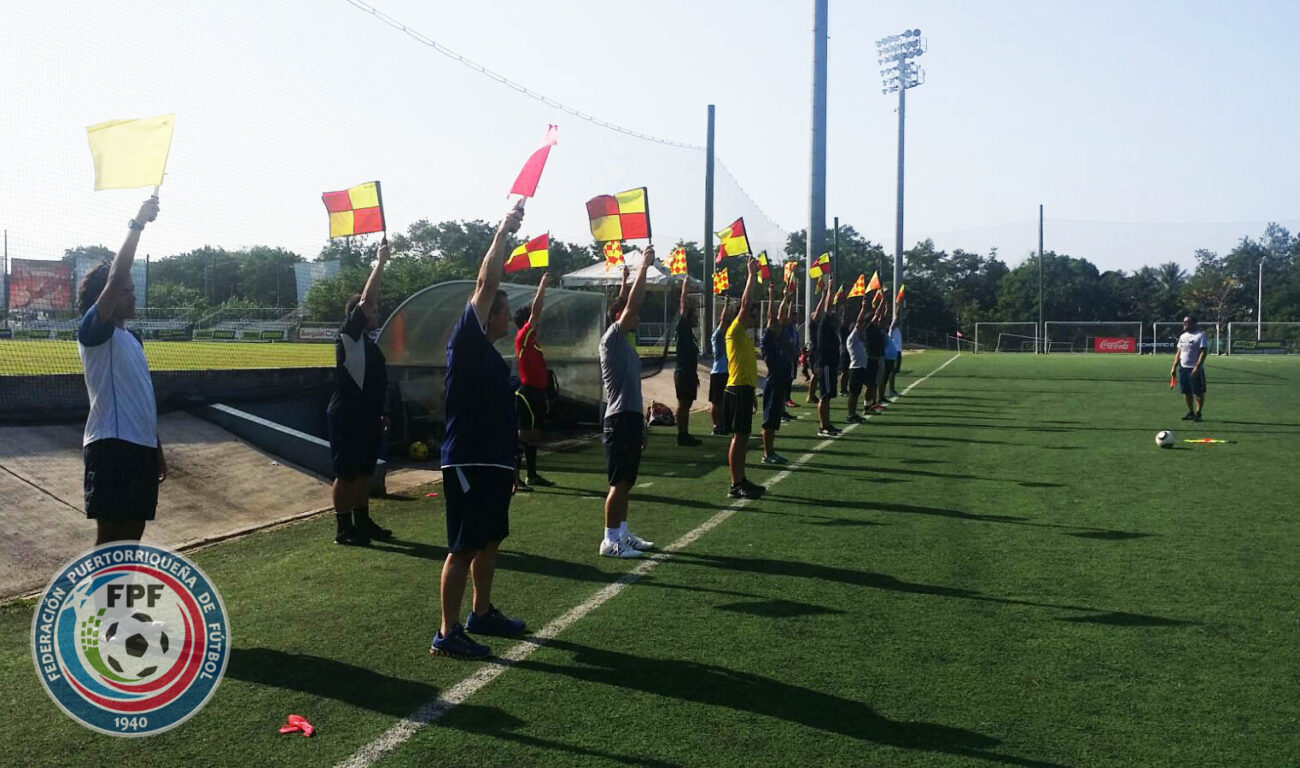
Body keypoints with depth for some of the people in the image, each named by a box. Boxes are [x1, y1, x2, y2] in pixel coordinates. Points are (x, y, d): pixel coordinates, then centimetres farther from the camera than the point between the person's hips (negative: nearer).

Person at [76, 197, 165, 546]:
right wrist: (137, 224, -18)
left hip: (141, 446, 9)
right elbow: (115, 276, -20)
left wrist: (156, 449, 22)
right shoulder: (93, 331, -5)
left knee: (133, 533, 13)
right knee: (110, 537, -6)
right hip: (111, 446, -9)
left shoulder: (131, 339, 20)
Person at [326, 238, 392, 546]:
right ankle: (343, 528, 2)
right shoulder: (348, 336, -9)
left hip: (366, 416, 9)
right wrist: (380, 263, -15)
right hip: (346, 416, -9)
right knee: (346, 473, -3)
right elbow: (366, 298, -18)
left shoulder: (367, 343, 17)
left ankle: (362, 521, 23)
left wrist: (379, 413, 23)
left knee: (364, 472, 14)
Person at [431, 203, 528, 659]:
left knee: (490, 540, 17)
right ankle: (447, 634, 0)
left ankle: (481, 614, 31)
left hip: (493, 462, 10)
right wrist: (503, 233, -14)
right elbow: (485, 284, -19)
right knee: (463, 548, -6)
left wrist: (507, 463, 26)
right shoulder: (467, 344, -10)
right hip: (468, 464, -10)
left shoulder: (490, 355, 16)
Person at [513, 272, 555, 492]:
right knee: (522, 435, -10)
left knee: (532, 436, 14)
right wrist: (542, 285, -13)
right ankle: (515, 479, -10)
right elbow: (535, 311, -17)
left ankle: (532, 475, 22)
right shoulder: (523, 337, -12)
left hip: (536, 393, 10)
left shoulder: (531, 338, 13)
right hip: (527, 393, -10)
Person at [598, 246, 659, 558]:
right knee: (618, 483, -7)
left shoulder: (626, 345, 18)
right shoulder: (612, 339, -9)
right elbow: (630, 305, -21)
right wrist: (643, 267, -18)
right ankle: (610, 541, -2)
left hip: (631, 419, 10)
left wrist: (641, 424, 23)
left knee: (625, 483, 14)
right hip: (619, 420, -10)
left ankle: (622, 533, 22)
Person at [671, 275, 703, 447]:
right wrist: (684, 289, -16)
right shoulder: (682, 329, -7)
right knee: (683, 404, -7)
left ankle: (685, 434, 14)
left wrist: (695, 375, 25)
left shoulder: (690, 333, 17)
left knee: (686, 405, 10)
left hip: (689, 373, 9)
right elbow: (682, 309, -17)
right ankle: (681, 435, -6)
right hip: (683, 373, -9)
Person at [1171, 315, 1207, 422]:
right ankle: (1190, 412, 18)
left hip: (1195, 369, -7)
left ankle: (1198, 413, 5)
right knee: (1186, 392, 9)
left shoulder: (1200, 335, -8)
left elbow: (1203, 352, -15)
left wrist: (1197, 367, -23)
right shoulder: (1183, 336, 15)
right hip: (1183, 368, 7)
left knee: (1199, 393, -1)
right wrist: (1174, 367, 12)